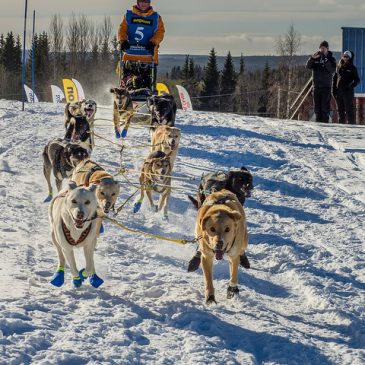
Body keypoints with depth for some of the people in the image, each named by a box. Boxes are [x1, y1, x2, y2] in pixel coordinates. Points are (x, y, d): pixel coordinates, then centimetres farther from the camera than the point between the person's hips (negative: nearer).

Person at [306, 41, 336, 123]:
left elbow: (333, 70, -14)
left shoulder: (331, 59, 2)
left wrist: (325, 60, -22)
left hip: (326, 86, -3)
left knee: (325, 106, -8)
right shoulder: (316, 58, 10)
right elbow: (308, 66, -2)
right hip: (316, 86, 3)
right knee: (317, 106, 5)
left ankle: (325, 121, -7)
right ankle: (318, 121, 11)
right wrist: (312, 58, -20)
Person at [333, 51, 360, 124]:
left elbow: (357, 80, -1)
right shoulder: (339, 67, 13)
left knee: (349, 109, -8)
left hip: (348, 91, -5)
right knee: (340, 110, 9)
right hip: (339, 91, 5)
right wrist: (334, 90, 9)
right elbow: (335, 79, 16)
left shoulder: (352, 68, 1)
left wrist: (353, 85, -19)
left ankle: (351, 123, -7)